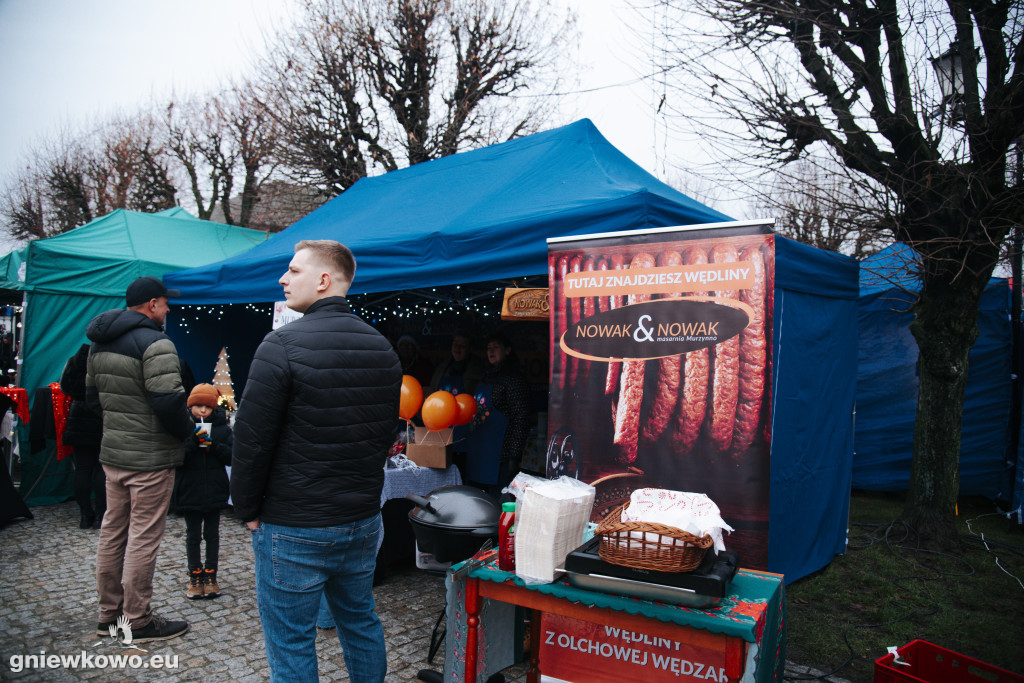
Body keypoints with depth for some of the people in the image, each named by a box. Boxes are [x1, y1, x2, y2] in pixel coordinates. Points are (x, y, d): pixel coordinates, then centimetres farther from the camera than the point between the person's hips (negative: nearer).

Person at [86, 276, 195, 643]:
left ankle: (109, 614, 28)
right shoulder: (155, 344, -18)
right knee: (143, 538, 0)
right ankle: (138, 621, 10)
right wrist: (187, 431, -8)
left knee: (112, 532, 16)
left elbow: (92, 395, 19)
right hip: (150, 458, -9)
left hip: (112, 452, 9)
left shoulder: (99, 344, 11)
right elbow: (168, 402, -24)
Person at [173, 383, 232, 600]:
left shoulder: (222, 427, 0)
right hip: (189, 491, -1)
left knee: (212, 534, 12)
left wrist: (213, 445, -17)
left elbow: (230, 457, -2)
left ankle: (210, 576, 23)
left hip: (214, 491, 1)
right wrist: (193, 440, -26)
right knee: (193, 536, 10)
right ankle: (195, 577, 23)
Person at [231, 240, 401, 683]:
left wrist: (248, 510, -1)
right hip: (363, 521, 7)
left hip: (293, 529, -6)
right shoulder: (383, 349, 5)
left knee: (291, 645, 8)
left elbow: (251, 440, -15)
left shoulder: (283, 346, -17)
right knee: (361, 622, 22)